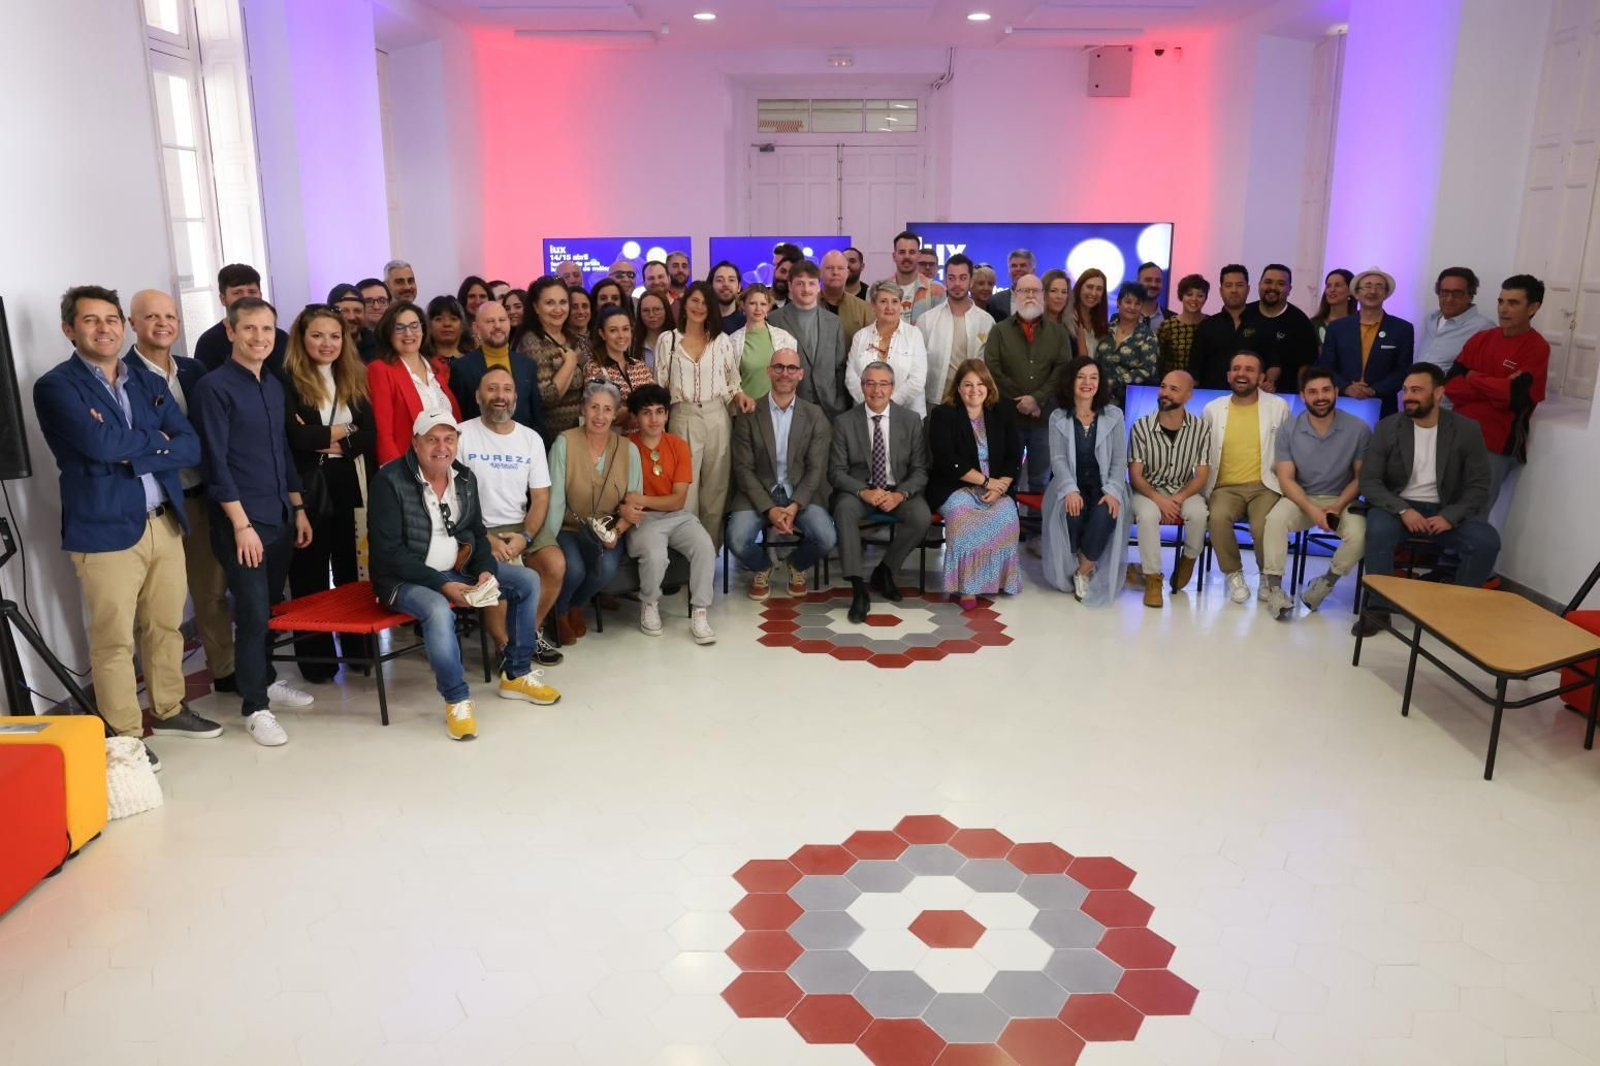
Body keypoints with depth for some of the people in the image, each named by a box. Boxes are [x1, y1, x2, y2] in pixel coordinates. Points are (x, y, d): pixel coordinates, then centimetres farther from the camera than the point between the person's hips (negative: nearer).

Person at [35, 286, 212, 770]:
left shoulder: (149, 381, 13)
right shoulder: (55, 386, -4)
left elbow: (191, 446, 1)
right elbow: (99, 443, -21)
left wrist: (131, 452, -13)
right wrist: (156, 440, -6)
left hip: (165, 523, 5)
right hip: (105, 529, -5)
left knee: (167, 626, 16)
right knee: (114, 640, 2)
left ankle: (169, 711, 32)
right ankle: (124, 737, 13)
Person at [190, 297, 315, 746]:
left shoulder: (274, 385, 12)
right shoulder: (214, 387, -10)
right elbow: (216, 463, -13)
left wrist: (298, 509, 15)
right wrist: (242, 524, -16)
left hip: (280, 516, 7)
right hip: (242, 521, -6)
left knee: (270, 607, 15)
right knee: (253, 613, -4)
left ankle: (266, 680, 31)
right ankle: (255, 707, 6)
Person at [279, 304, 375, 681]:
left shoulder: (354, 379, 11)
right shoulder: (288, 382, -6)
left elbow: (369, 435, 2)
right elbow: (296, 437, -19)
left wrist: (335, 443, -13)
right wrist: (341, 430, -6)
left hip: (349, 487, 4)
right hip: (308, 489, -4)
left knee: (352, 568, 10)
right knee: (310, 575, 5)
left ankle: (359, 646, 22)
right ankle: (315, 657, 14)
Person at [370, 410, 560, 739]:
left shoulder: (465, 477, 4)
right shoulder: (390, 480, -16)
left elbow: (477, 533, 12)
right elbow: (390, 551, -20)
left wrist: (486, 570, -10)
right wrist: (442, 585, -26)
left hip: (457, 569, 7)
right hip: (405, 578, -7)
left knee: (528, 581, -2)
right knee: (438, 609, -38)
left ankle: (516, 675, 7)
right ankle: (457, 699, -20)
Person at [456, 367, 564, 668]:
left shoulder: (531, 439, 9)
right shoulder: (462, 436, -4)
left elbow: (540, 497, 6)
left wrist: (525, 537, -11)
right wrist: (485, 538, -17)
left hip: (519, 526, 4)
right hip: (476, 530, -4)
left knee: (556, 564, -21)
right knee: (499, 573, -30)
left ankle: (531, 633, 4)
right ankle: (504, 646, -5)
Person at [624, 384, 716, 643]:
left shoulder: (679, 446, 2)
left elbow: (679, 499, -3)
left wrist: (644, 500, -17)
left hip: (677, 516, 3)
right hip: (642, 519, -3)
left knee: (705, 547, -26)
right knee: (654, 554, -32)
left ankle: (699, 613, -13)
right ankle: (649, 604, -1)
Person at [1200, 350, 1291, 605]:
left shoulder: (1278, 406, 6)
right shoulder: (1213, 409, 9)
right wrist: (1206, 479, 2)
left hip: (1265, 486, -1)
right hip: (1226, 487, 1)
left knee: (1263, 526, -31)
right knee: (1218, 517, -33)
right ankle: (1234, 574, -8)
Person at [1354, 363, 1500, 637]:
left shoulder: (1466, 430, -2)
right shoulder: (1387, 427, -2)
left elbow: (1478, 486, -2)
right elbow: (1369, 481, -6)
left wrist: (1450, 516, -19)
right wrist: (1403, 510, -22)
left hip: (1445, 512, 1)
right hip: (1398, 507, -1)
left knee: (1487, 541, -25)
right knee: (1379, 529, -34)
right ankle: (1378, 609, -21)